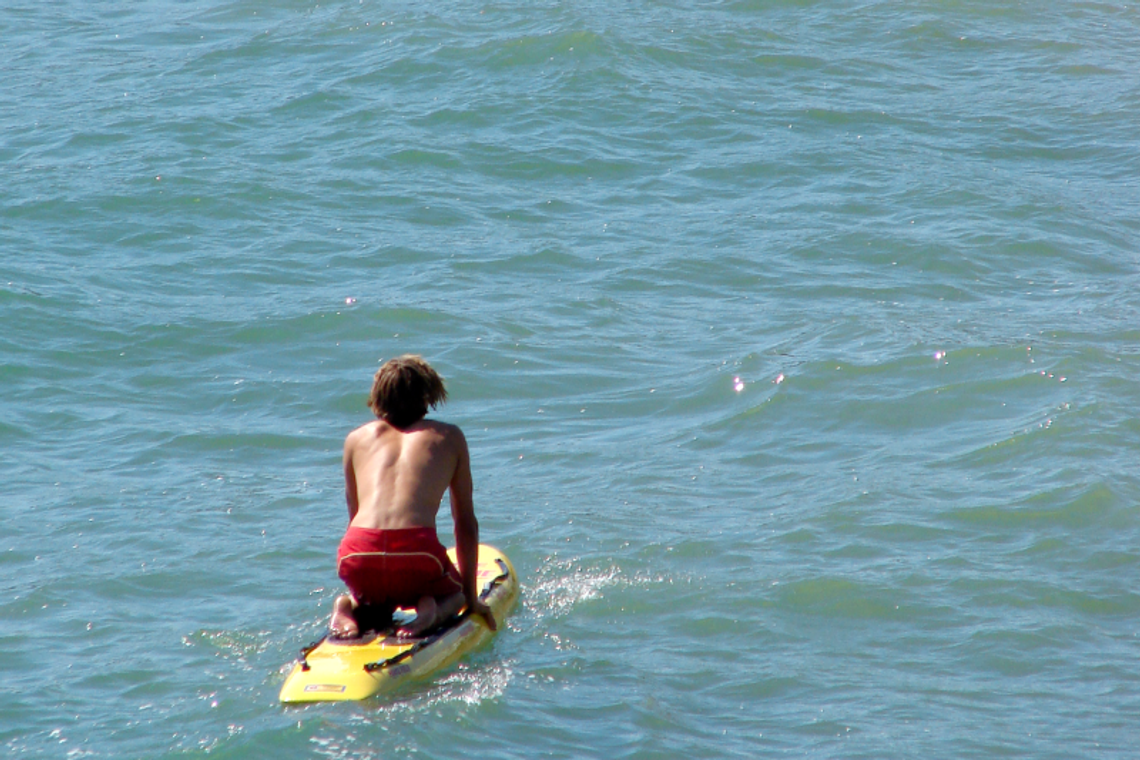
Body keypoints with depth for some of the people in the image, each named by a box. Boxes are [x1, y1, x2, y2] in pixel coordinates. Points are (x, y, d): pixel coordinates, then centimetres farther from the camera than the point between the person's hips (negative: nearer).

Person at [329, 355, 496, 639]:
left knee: (378, 600, 36)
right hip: (417, 554, -2)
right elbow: (467, 523, 22)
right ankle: (429, 611, -4)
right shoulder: (449, 437, 20)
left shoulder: (357, 439, 23)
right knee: (453, 594, 31)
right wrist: (471, 596, 31)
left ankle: (349, 607, 2)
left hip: (358, 557, 2)